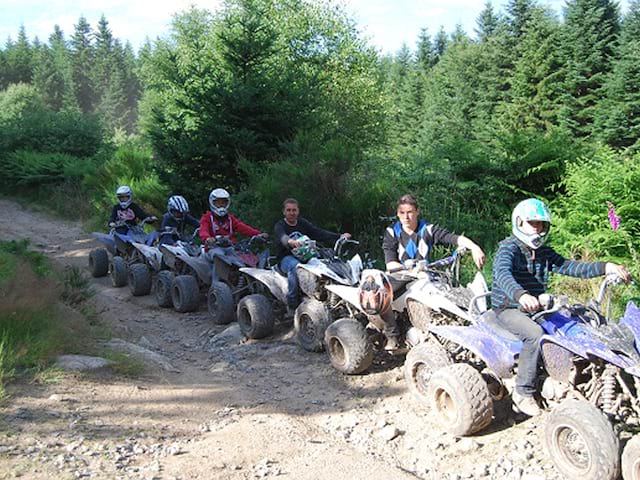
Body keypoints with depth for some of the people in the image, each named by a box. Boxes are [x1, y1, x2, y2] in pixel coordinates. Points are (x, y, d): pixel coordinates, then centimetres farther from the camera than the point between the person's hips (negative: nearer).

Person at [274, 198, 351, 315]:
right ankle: (291, 305, -33)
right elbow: (282, 236, -25)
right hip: (286, 258, -4)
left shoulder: (303, 223, 15)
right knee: (294, 266, -38)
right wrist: (290, 242, -50)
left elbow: (319, 233, 2)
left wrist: (339, 236, -14)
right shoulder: (279, 226, -1)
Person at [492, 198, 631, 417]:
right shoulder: (509, 248, -12)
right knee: (535, 333, -33)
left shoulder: (545, 253, 12)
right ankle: (523, 393, -20)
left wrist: (606, 267, -11)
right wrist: (521, 295, -53)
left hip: (536, 307, 7)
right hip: (509, 309, -7)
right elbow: (502, 274, -33)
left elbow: (571, 267, 5)